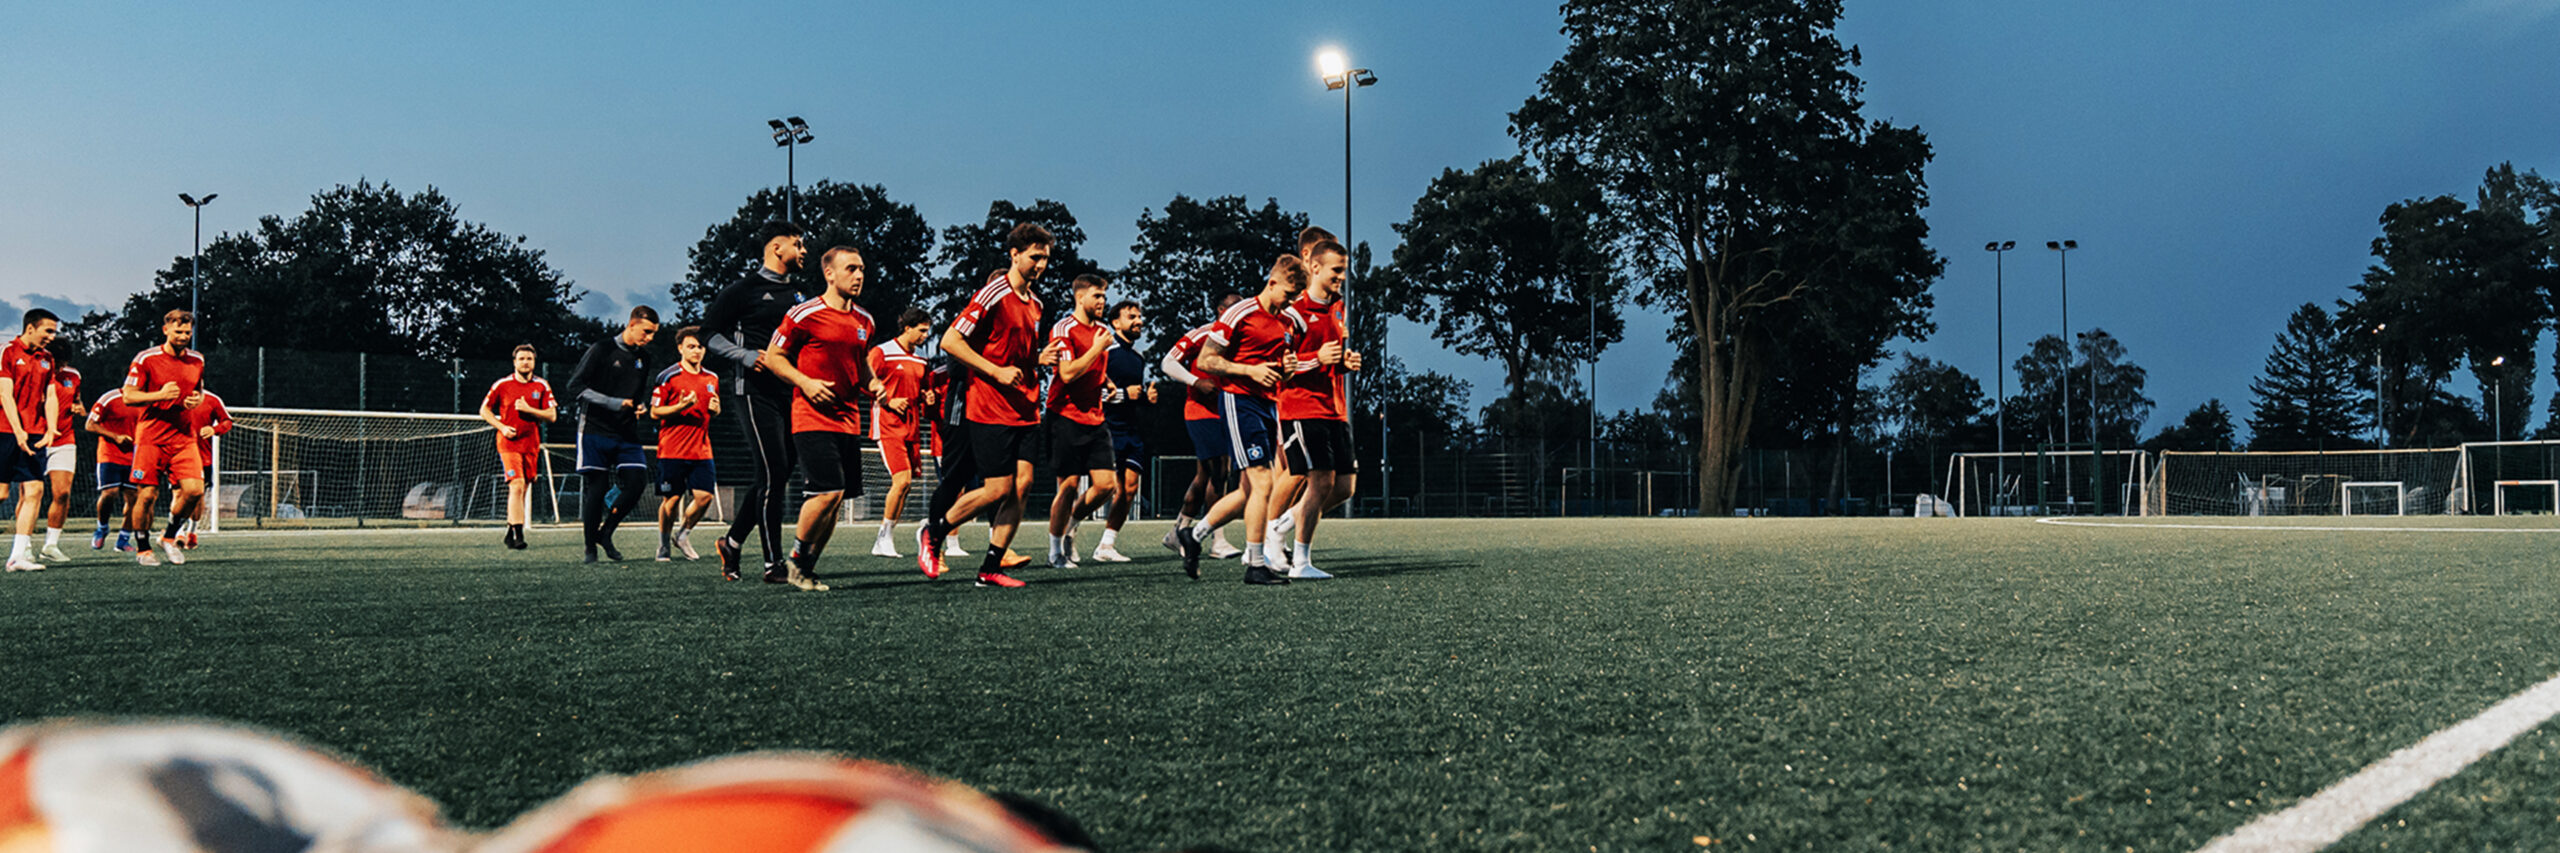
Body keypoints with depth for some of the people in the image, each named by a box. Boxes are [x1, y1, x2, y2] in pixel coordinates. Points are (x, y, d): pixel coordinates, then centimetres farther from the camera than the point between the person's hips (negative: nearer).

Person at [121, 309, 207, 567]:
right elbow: (128, 396, -4)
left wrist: (198, 399, 2)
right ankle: (142, 548, 16)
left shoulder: (197, 360, 10)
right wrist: (160, 395, -19)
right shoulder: (146, 359, -5)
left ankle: (169, 537, 12)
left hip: (184, 437, 4)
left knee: (194, 490, -11)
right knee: (147, 494, -4)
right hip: (151, 437, -4)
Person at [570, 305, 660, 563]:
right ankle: (590, 546, 8)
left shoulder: (643, 358, 14)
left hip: (627, 435, 5)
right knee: (596, 489, -5)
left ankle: (605, 532, 10)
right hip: (596, 429, -5)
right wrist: (614, 403, -16)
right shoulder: (602, 349, -5)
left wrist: (642, 409, 4)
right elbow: (576, 385, -8)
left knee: (637, 482, -9)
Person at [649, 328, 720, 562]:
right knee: (671, 499, -1)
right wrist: (681, 406, -18)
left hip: (701, 450, 4)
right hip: (672, 450, -4)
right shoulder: (668, 376, -4)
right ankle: (664, 545, 16)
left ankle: (683, 535, 17)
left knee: (705, 495, -6)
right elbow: (654, 412, -4)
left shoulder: (712, 379, 13)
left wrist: (715, 409, 1)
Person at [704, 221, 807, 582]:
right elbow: (709, 333, -3)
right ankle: (773, 563, -7)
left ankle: (732, 542, 24)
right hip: (754, 391, -8)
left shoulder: (796, 295, 20)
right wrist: (746, 357, -16)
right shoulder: (744, 289, -2)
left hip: (788, 392, 8)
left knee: (778, 475, 7)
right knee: (773, 475, -12)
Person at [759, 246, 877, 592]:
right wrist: (805, 382, -14)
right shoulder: (805, 314, -6)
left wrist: (872, 385, 8)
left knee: (836, 499, 4)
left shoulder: (864, 320, 14)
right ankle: (795, 560, 2)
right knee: (828, 492, -17)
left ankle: (806, 568, 16)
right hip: (812, 418, -7)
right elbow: (773, 356, -1)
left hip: (848, 419, 7)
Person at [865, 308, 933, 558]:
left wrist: (926, 398, 6)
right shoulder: (881, 352, -5)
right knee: (902, 479, -18)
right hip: (888, 426, -7)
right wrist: (889, 401, -16)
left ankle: (884, 541, 11)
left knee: (905, 484, 4)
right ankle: (884, 537, -8)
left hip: (911, 427, 7)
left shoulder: (920, 360, 15)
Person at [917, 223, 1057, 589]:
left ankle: (991, 568, 7)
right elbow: (950, 340, -12)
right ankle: (932, 533, 13)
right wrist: (996, 371, -17)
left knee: (1020, 490, 0)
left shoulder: (1035, 304, 16)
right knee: (998, 488, -9)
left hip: (1024, 411, 8)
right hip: (990, 409, -8)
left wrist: (1040, 359, 8)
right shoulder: (994, 294, -10)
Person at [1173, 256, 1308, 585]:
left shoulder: (1288, 324, 15)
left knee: (1251, 491, 8)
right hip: (1241, 401, -8)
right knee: (1262, 483, -13)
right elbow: (1206, 361, -8)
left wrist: (1289, 367, 4)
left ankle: (1192, 536, 24)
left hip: (1270, 405, 8)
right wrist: (1250, 370, -16)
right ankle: (1255, 565, -6)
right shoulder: (1240, 314, -8)